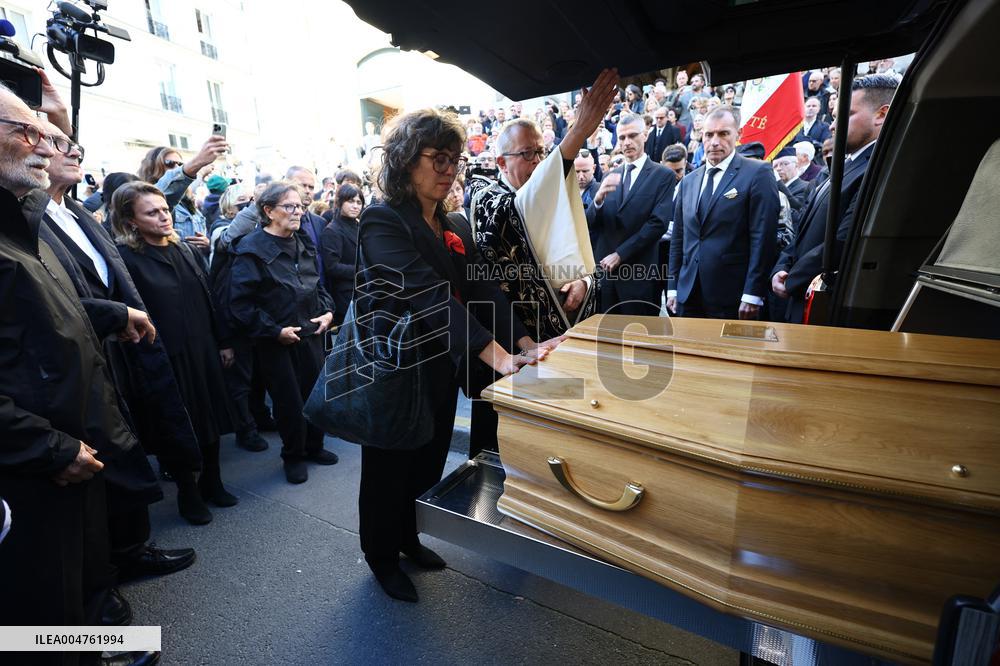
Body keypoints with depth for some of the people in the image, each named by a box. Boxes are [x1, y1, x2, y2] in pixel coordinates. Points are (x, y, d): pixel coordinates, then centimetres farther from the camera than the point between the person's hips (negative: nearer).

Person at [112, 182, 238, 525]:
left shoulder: (184, 250, 7)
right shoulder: (126, 258, -11)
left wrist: (223, 341, 10)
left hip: (204, 350, 5)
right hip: (167, 359, -5)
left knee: (212, 417, 15)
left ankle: (212, 482, 35)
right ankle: (187, 493, 30)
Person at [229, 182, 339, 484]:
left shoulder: (305, 244, 9)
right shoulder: (252, 249, -11)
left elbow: (319, 284, 18)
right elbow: (240, 303, -15)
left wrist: (328, 311, 2)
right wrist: (275, 331, -16)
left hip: (311, 332, 5)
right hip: (277, 340, -5)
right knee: (289, 399, 5)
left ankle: (314, 446, 34)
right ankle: (293, 456, 28)